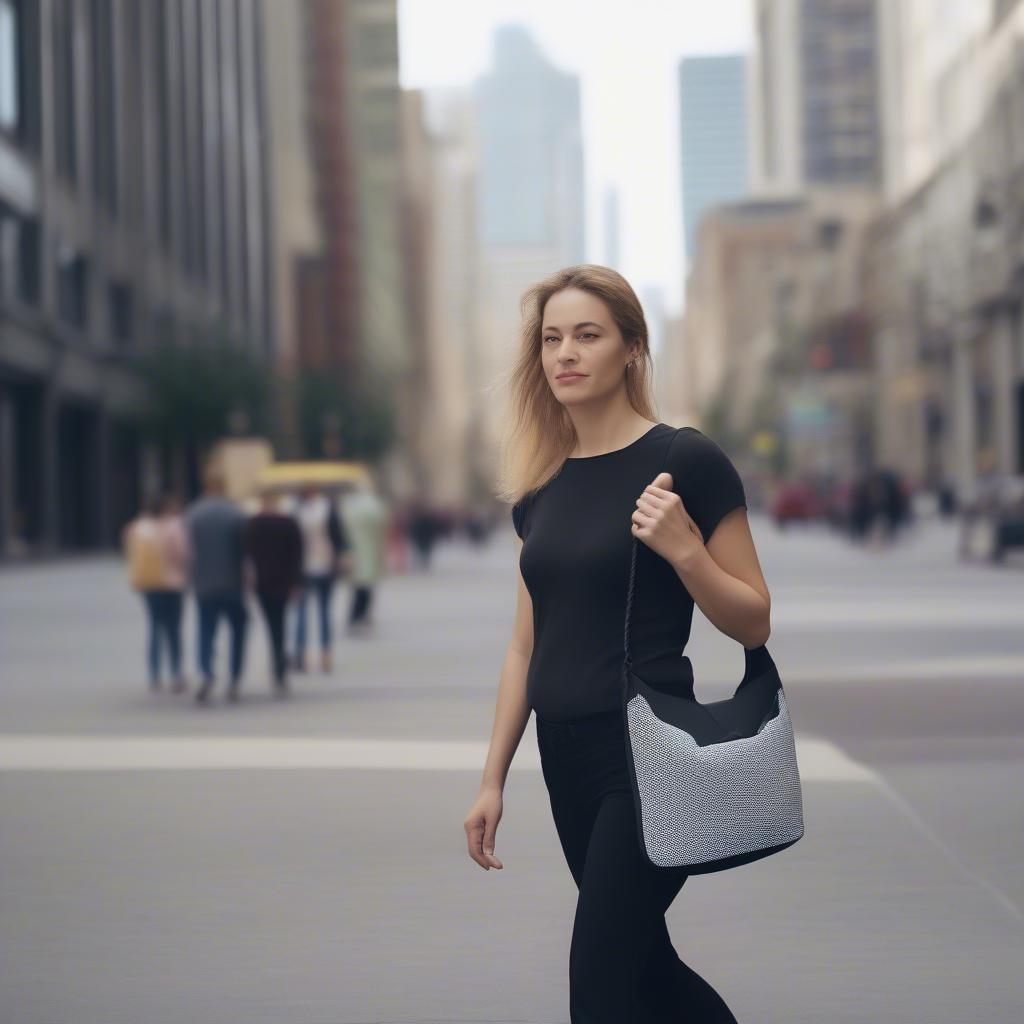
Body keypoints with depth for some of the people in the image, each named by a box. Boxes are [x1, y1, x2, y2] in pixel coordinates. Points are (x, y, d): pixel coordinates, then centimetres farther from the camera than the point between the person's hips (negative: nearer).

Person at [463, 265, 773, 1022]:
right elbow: (527, 645, 13)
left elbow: (754, 624, -8)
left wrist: (682, 548, -24)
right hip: (566, 758, 7)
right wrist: (493, 778, 11)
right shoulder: (539, 485, 9)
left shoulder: (687, 461, -9)